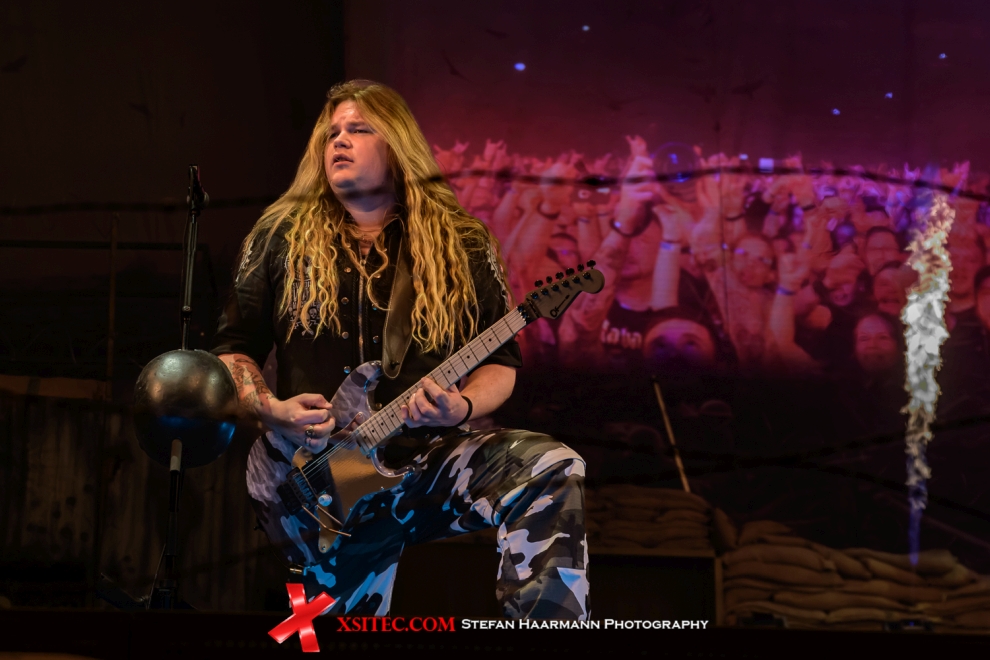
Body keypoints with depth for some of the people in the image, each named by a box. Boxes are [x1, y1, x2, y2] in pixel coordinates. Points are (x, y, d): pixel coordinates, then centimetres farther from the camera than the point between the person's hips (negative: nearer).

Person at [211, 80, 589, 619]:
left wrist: (461, 407, -17)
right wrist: (269, 409, -11)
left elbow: (500, 361, 5)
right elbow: (233, 347, 9)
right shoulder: (282, 236, 8)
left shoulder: (462, 245, 6)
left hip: (424, 459, -1)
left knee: (552, 469, -27)